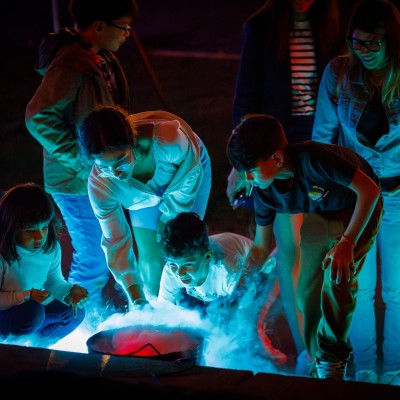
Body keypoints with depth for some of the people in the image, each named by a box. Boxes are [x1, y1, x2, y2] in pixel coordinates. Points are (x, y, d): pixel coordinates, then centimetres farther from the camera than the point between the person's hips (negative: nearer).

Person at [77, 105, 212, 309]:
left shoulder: (170, 141, -47)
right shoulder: (100, 183, -36)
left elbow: (187, 181, -23)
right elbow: (116, 241, -25)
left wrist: (167, 218, -8)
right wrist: (136, 300, -26)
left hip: (188, 169, -2)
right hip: (145, 192, 2)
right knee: (150, 256, -2)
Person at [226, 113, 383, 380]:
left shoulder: (312, 159, -39)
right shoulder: (264, 191, -17)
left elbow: (369, 190, -33)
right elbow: (261, 247, -2)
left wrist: (346, 242, -36)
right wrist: (238, 290, -4)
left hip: (359, 209, -6)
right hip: (321, 215, 6)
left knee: (337, 276, -25)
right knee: (307, 292, -1)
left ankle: (332, 359, -11)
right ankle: (319, 362, 16)